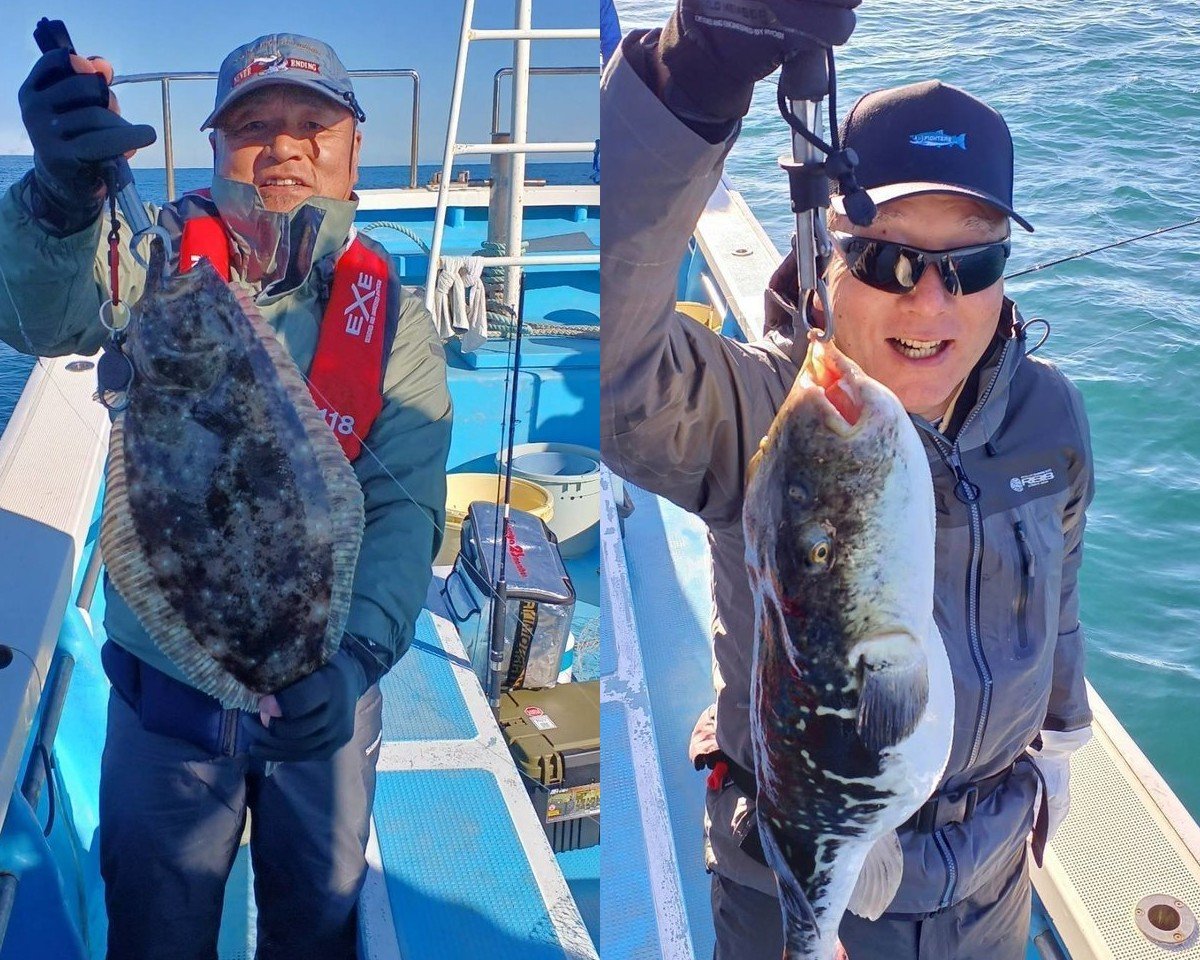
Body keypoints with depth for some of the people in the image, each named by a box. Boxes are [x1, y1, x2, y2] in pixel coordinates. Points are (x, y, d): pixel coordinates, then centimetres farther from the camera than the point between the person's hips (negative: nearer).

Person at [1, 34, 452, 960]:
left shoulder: (394, 318, -8)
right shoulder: (164, 260, -9)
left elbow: (404, 507, -17)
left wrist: (354, 655, -34)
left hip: (323, 698, 1)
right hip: (164, 691, 0)